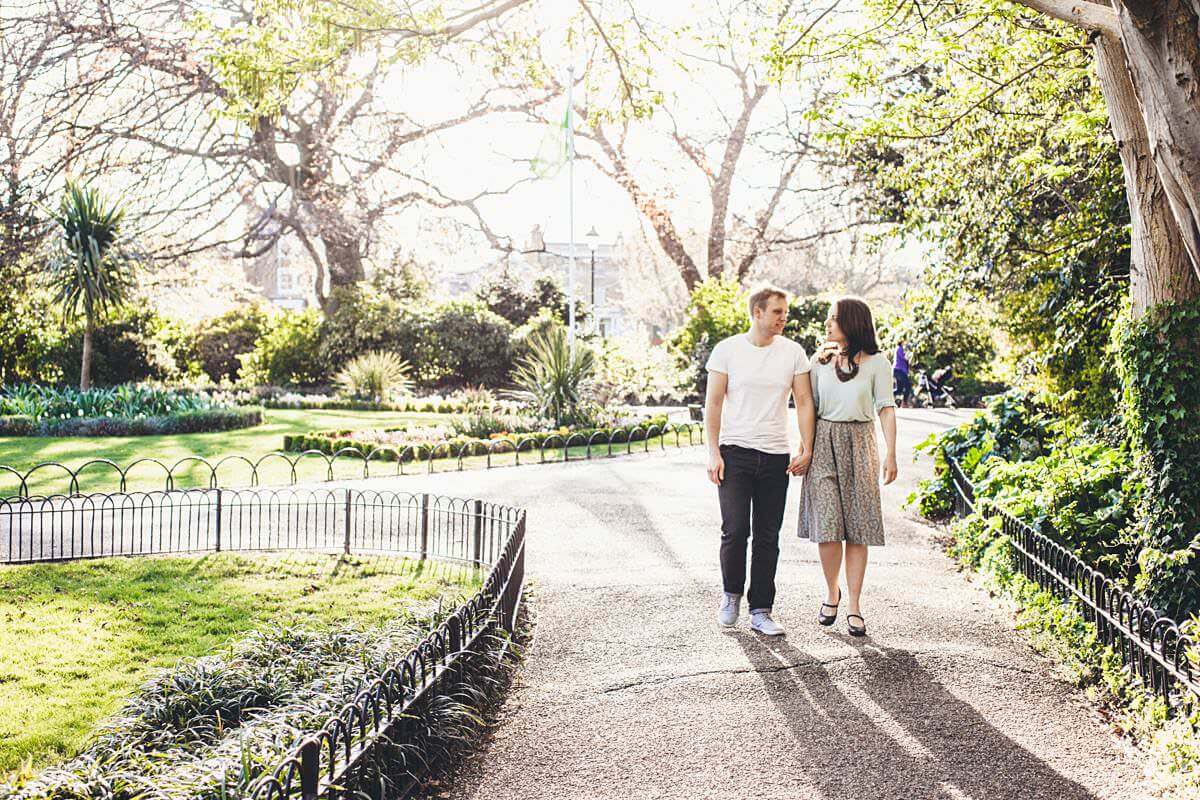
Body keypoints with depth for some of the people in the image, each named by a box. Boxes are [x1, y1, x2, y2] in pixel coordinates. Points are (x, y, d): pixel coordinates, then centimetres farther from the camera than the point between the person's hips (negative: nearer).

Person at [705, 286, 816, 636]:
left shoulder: (793, 352, 5)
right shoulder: (727, 349, -1)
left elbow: (804, 403, 6)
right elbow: (713, 403, 0)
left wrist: (806, 450, -4)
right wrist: (713, 453, -7)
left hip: (776, 456, 2)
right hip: (734, 452, -2)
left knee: (767, 538, 5)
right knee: (735, 530, -8)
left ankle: (761, 611, 14)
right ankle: (731, 594, 17)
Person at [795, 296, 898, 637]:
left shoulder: (876, 362, 2)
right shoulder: (820, 361, 10)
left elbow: (886, 408, -1)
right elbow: (809, 407, 12)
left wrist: (890, 454, -10)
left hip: (859, 446, -1)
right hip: (824, 445, 1)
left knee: (857, 529, -1)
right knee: (827, 527, -8)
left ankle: (854, 605, 8)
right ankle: (832, 592, 15)